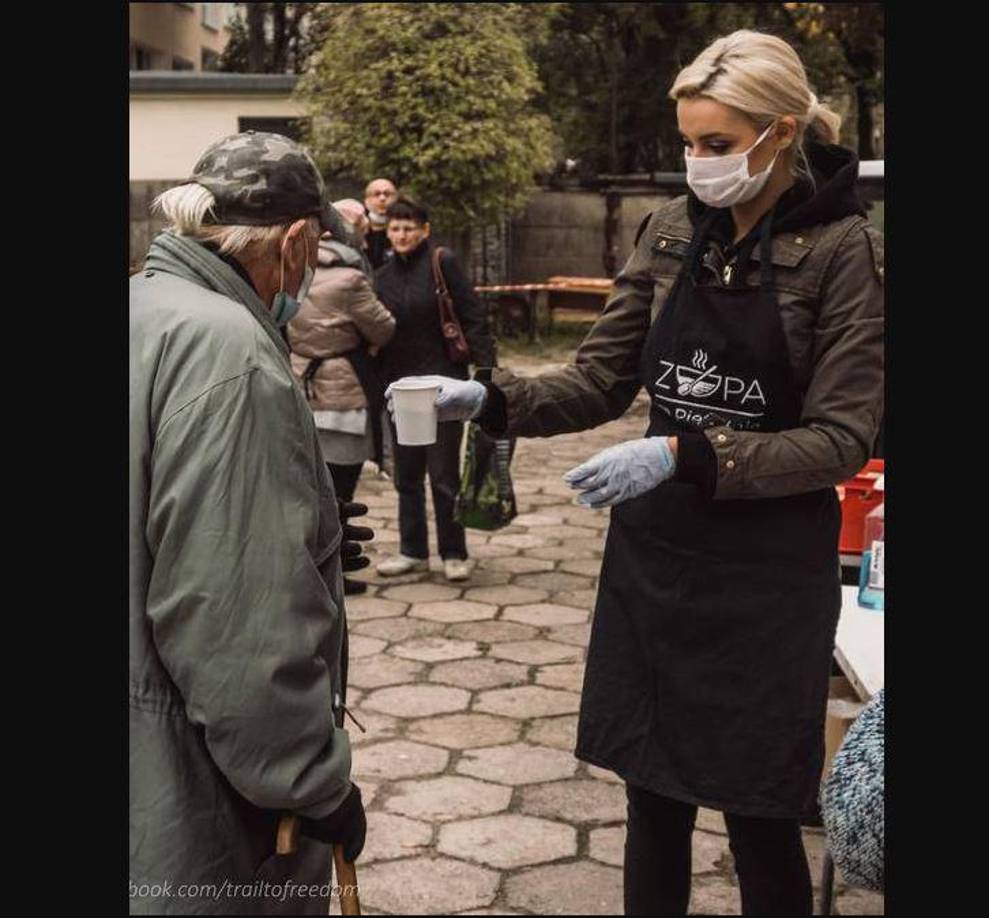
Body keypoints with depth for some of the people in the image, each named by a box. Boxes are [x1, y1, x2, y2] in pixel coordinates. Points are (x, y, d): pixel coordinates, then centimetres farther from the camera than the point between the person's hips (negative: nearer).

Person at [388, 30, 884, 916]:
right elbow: (600, 382, 6)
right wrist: (491, 398, -11)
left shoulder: (844, 248, -10)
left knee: (757, 811, 7)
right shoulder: (671, 231, 3)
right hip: (652, 552, 4)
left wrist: (685, 456, -25)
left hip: (768, 571, -4)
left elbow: (841, 438, -14)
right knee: (654, 794, 13)